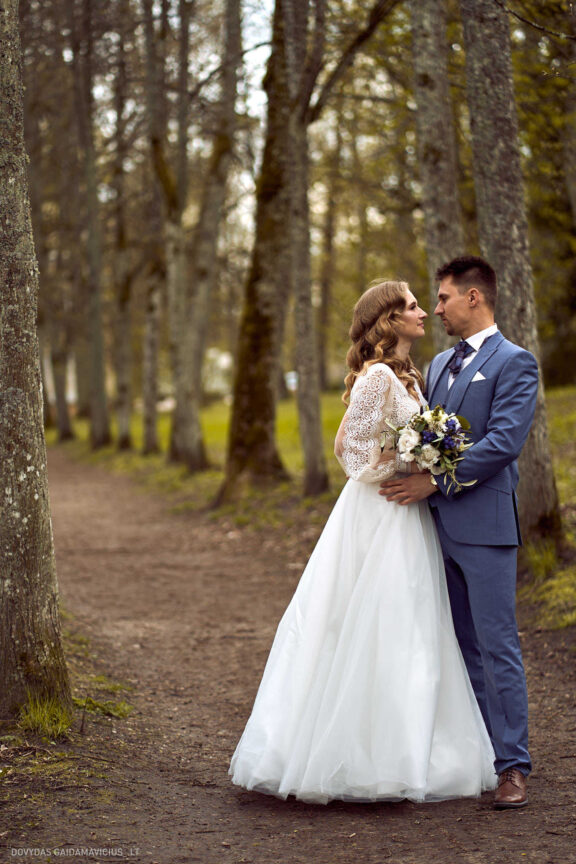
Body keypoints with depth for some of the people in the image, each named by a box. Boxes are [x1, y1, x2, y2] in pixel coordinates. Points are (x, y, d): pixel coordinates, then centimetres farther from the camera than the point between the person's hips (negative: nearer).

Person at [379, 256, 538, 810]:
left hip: (483, 525, -8)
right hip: (439, 524, 8)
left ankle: (512, 766, 0)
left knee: (497, 646, -5)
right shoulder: (440, 364, 18)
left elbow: (503, 442, -17)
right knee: (463, 646, 12)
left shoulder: (514, 363, -6)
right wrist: (411, 481, 2)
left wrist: (434, 482, -18)